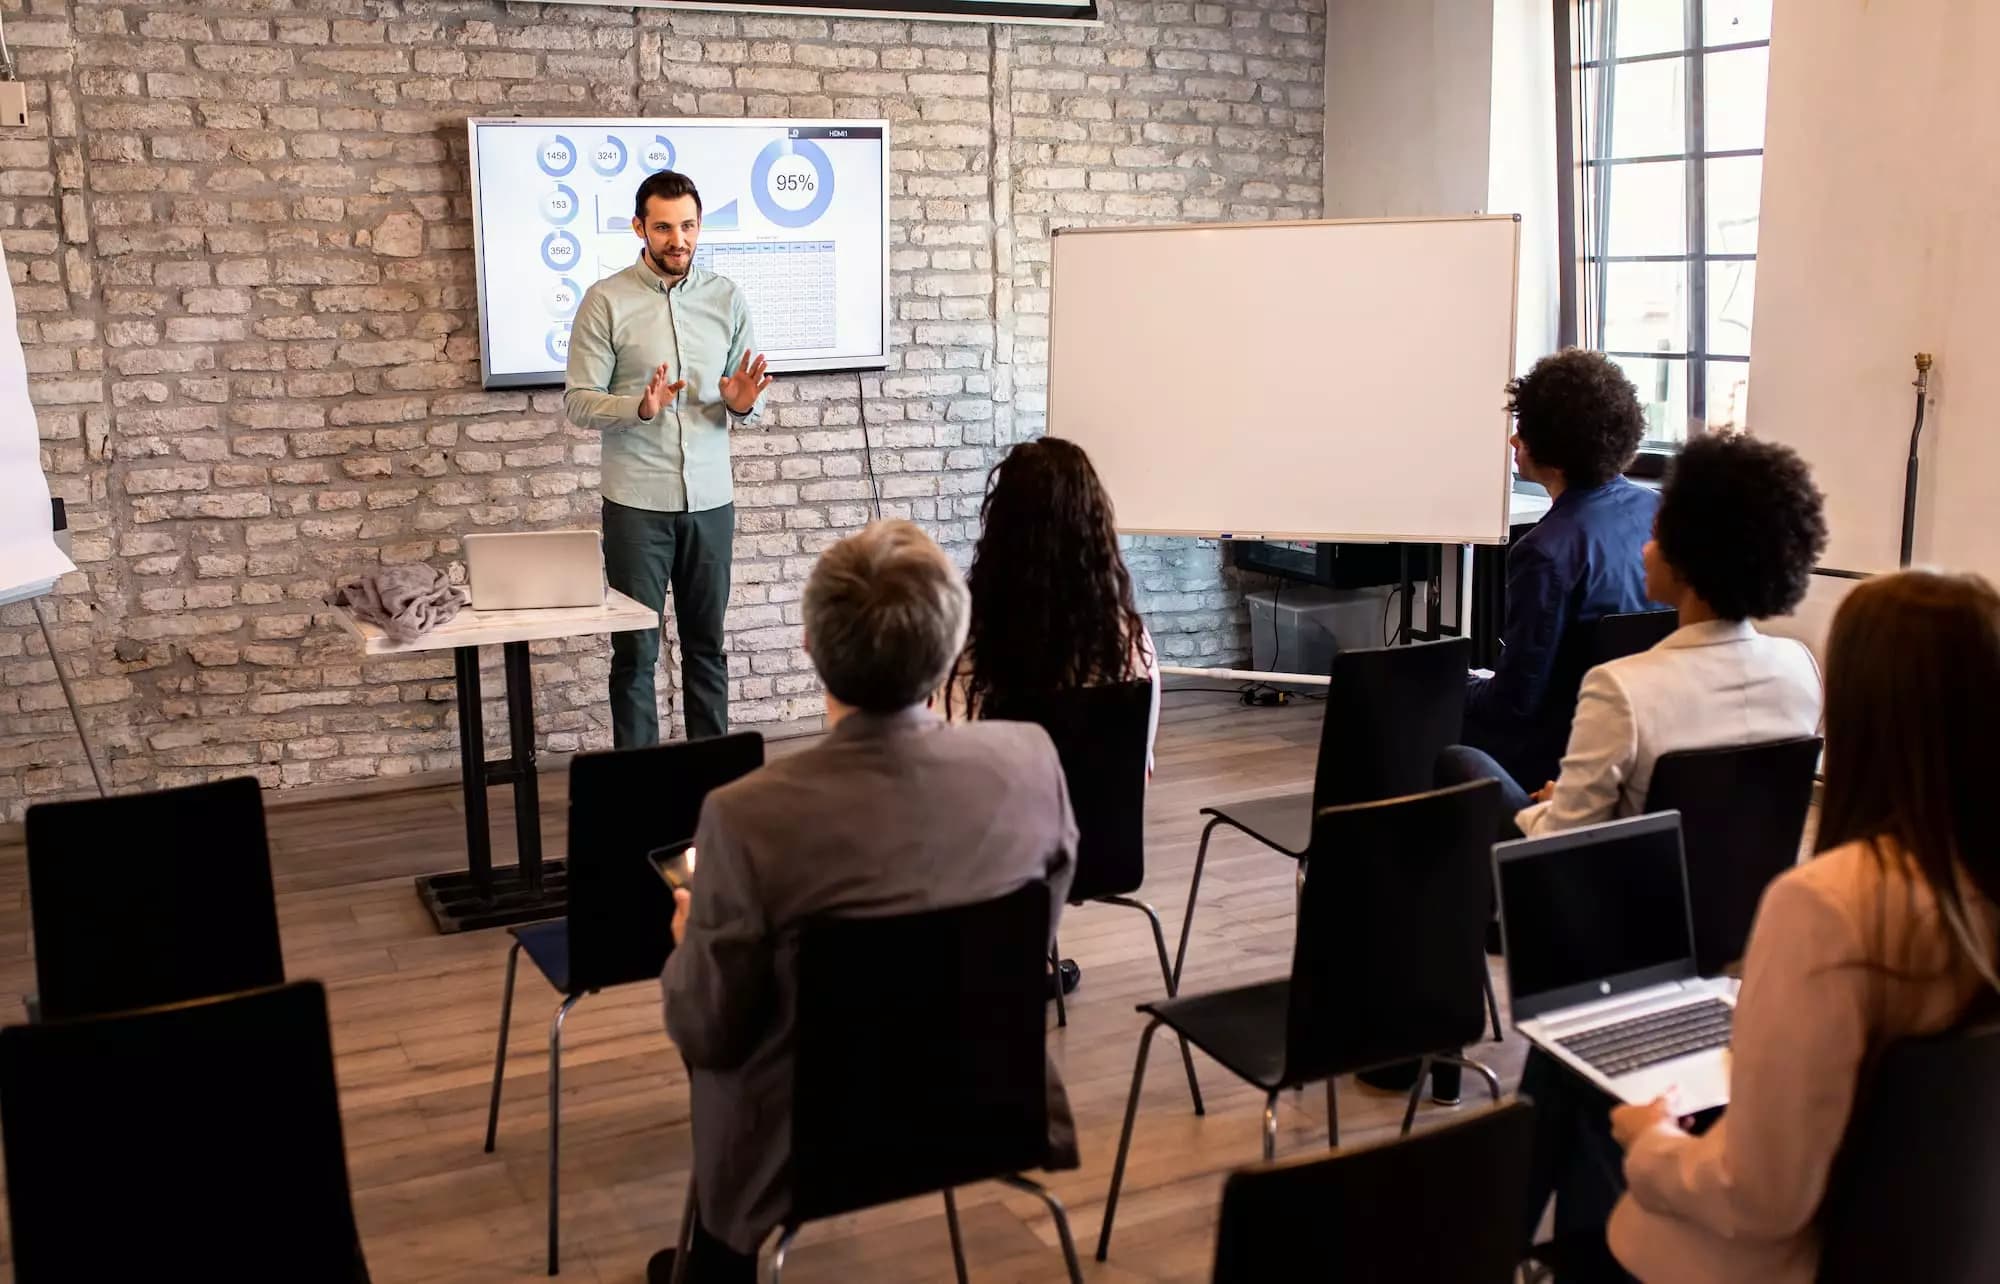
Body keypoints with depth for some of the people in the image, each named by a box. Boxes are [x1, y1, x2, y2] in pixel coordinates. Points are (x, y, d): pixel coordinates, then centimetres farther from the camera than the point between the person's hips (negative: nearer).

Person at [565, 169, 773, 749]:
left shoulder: (727, 297, 6)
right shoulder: (606, 300, -4)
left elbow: (746, 398, 11)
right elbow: (577, 401, -6)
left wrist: (742, 404, -13)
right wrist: (640, 407, -24)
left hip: (710, 500, 3)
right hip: (636, 503, -3)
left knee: (707, 645, 12)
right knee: (636, 650, 4)